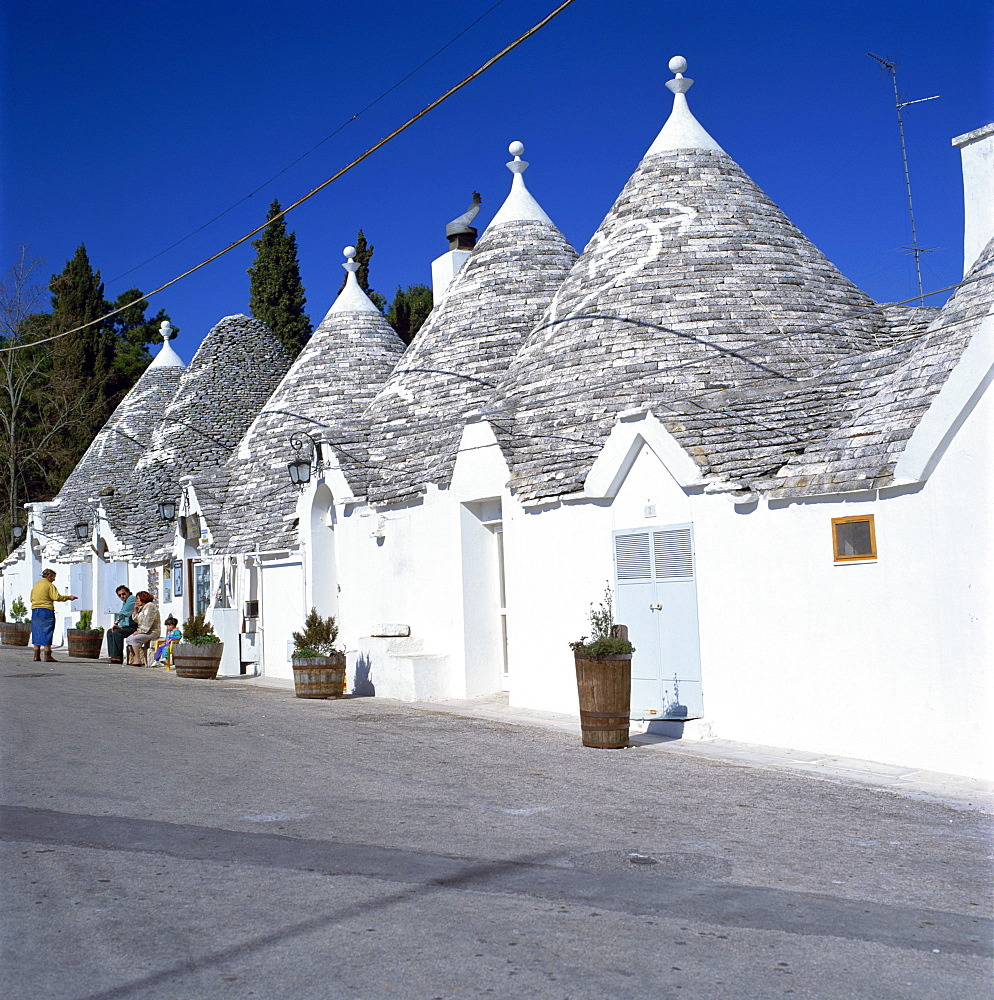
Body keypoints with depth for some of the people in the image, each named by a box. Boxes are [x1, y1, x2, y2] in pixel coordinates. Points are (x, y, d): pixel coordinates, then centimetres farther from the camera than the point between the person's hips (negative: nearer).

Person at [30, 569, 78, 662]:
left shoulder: (36, 585, 17)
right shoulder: (49, 585, -6)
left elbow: (31, 599, 19)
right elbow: (56, 597, -16)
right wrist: (69, 597, -8)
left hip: (35, 610, 7)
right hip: (46, 610, -7)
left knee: (37, 632, 10)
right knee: (46, 633, -6)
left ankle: (37, 655, 8)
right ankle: (47, 655, -8)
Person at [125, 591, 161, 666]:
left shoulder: (150, 606, -12)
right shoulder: (142, 608, 20)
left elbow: (148, 622, -20)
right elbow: (137, 620, 20)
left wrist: (140, 631, -20)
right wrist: (136, 610, 9)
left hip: (152, 632, -10)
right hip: (144, 631, 10)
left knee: (134, 639, -26)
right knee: (128, 640, 1)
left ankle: (138, 660, -21)